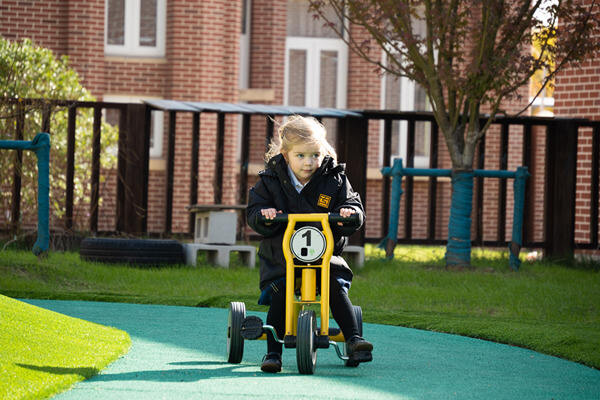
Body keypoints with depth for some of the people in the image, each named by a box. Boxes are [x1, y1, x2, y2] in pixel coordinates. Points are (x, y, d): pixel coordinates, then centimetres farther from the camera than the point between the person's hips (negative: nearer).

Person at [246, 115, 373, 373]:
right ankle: (273, 351, -10)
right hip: (280, 254, 0)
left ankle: (354, 340, -19)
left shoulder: (334, 180, -1)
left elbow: (354, 206, -1)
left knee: (337, 287, -22)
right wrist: (263, 216, -23)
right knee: (279, 294, -19)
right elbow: (253, 213, 0)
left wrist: (350, 213, -25)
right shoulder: (270, 181, -1)